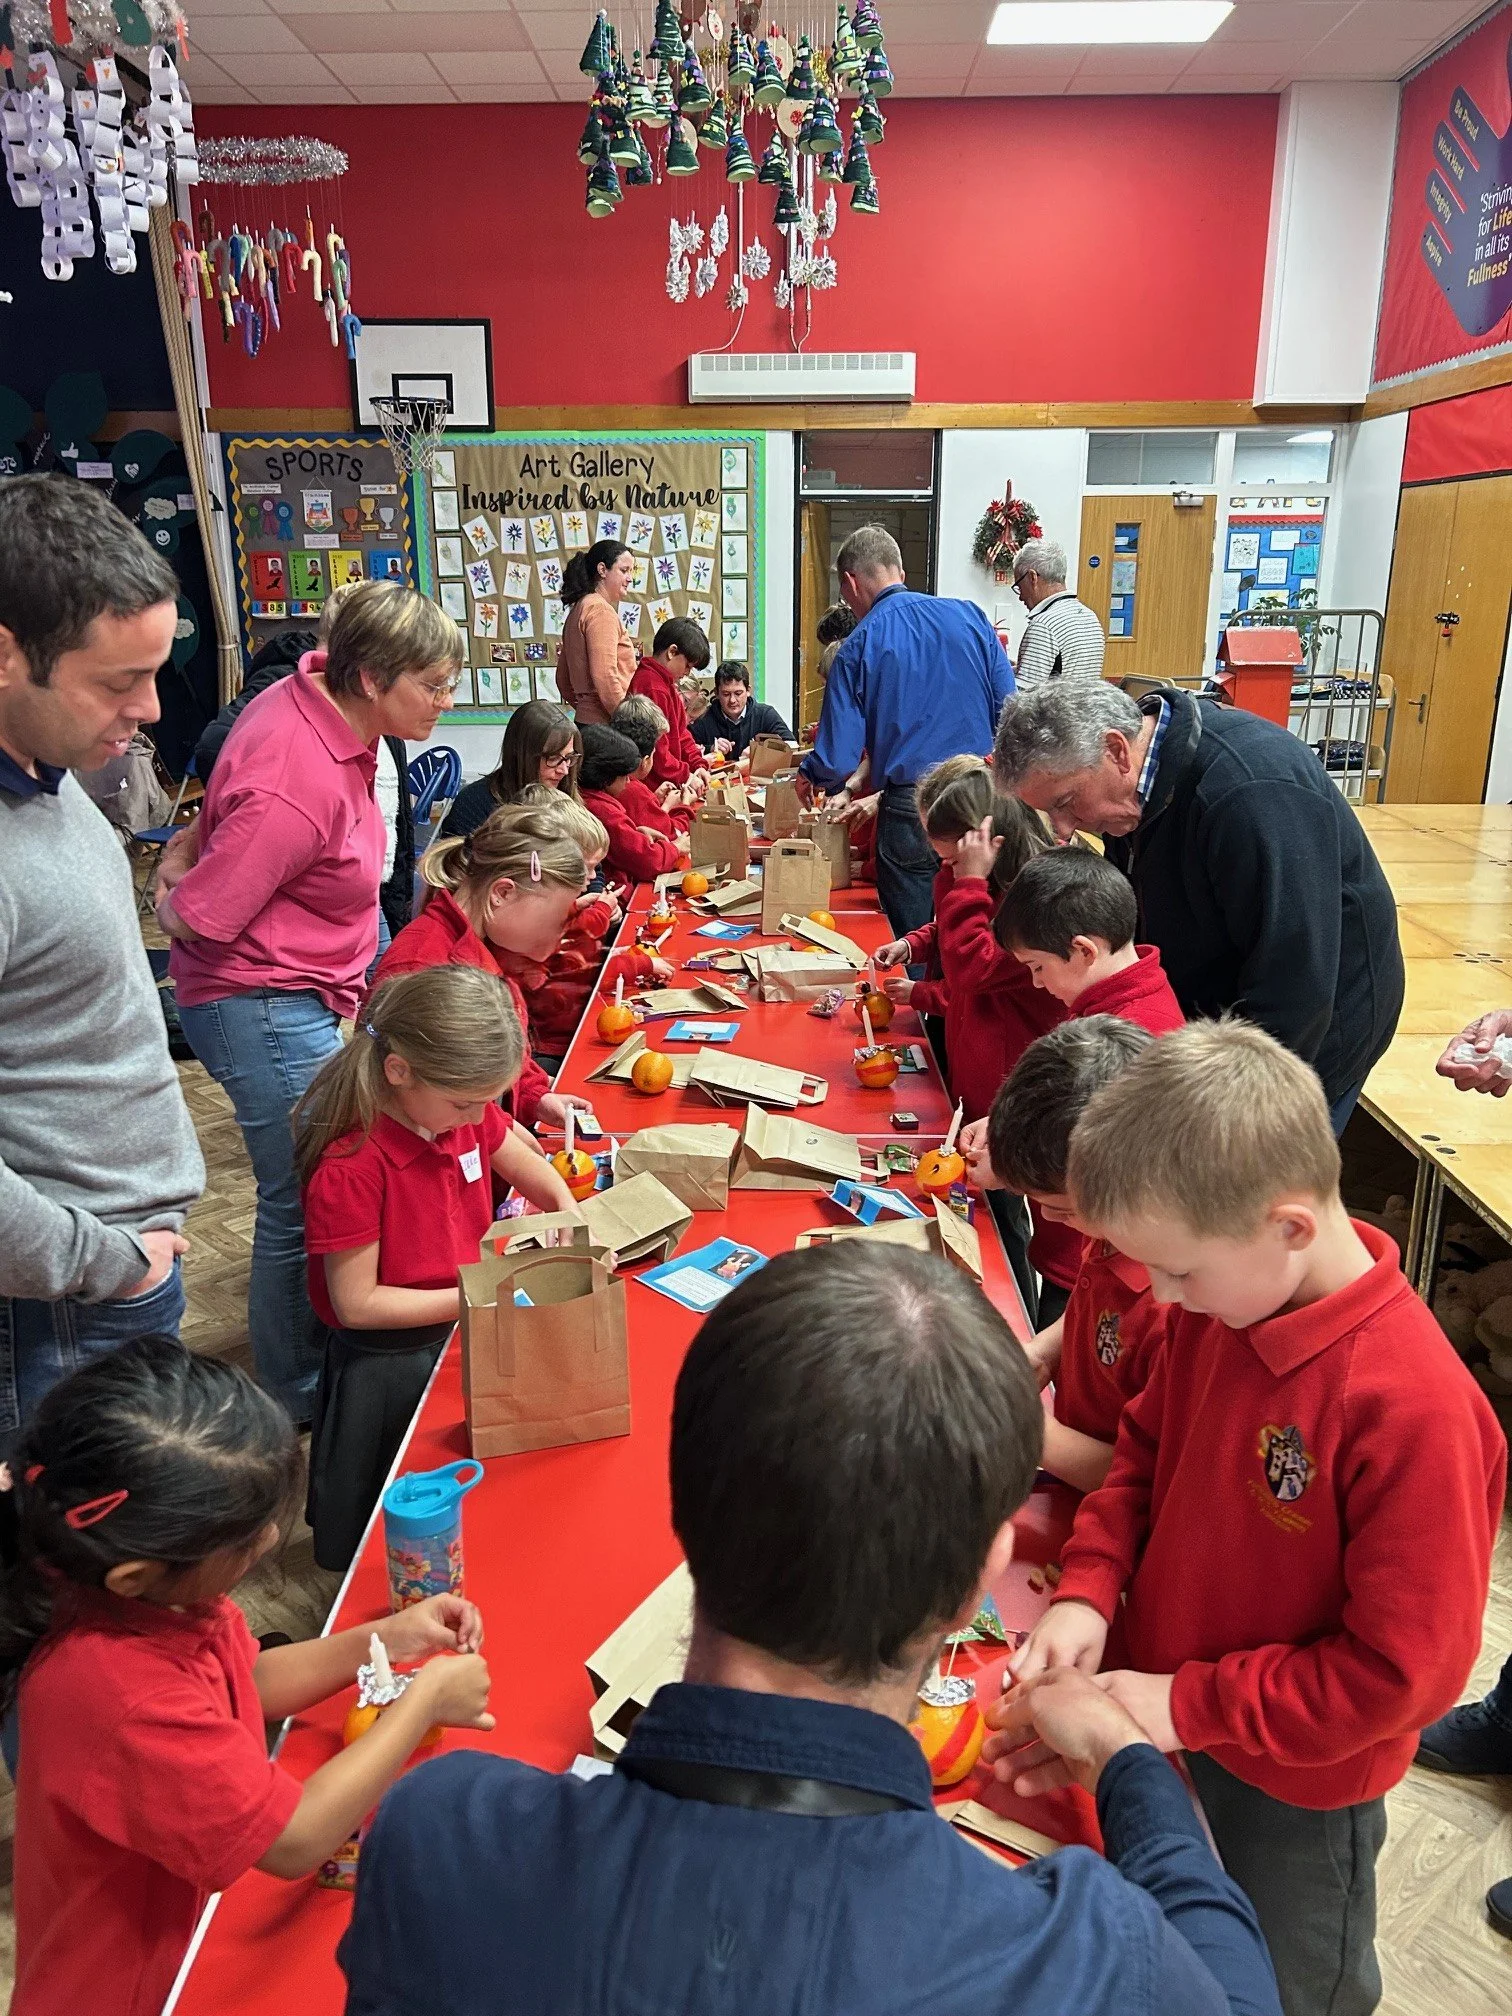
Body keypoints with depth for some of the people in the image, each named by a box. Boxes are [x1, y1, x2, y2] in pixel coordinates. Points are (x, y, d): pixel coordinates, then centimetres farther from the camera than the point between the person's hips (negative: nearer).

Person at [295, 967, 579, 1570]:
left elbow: (527, 1165, 8)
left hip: (464, 1335, 7)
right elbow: (357, 1303, -25)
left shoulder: (462, 1108, -11)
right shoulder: (350, 1167, -32)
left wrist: (570, 1213, -11)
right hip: (388, 1366, -6)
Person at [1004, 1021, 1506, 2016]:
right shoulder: (1223, 1301, -15)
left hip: (1300, 1782, -5)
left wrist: (1189, 1703, -23)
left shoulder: (1415, 1406, -35)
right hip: (1191, 1727, 5)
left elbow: (1403, 1670, -27)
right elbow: (1148, 1446, 1)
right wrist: (1087, 1589, -12)